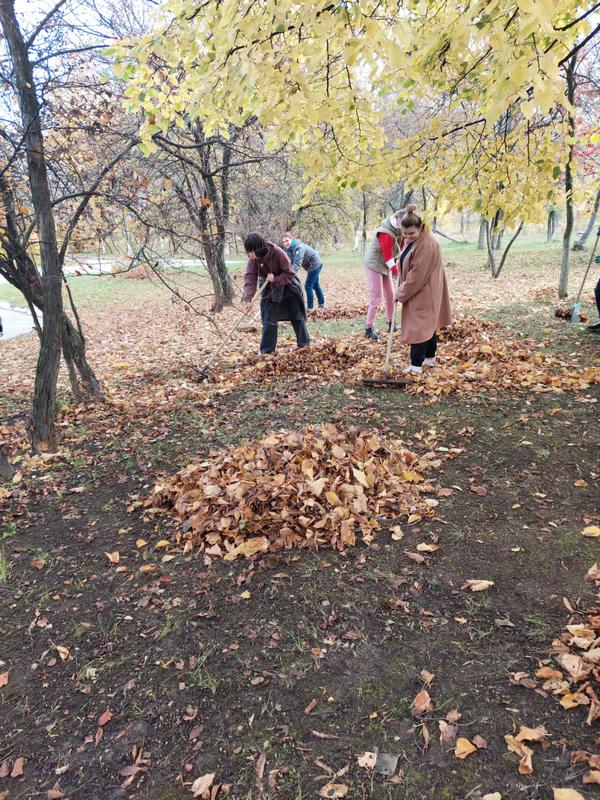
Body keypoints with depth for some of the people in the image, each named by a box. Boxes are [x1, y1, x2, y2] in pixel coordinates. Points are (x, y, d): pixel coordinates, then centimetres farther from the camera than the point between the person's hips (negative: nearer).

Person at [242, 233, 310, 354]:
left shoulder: (278, 253, -29)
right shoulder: (253, 259, -19)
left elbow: (289, 274, -22)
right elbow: (249, 278, -24)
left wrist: (275, 279, -36)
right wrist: (248, 299, -35)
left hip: (288, 288, -2)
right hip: (270, 292, 2)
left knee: (297, 317, 9)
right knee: (269, 321, -3)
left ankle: (304, 344, 24)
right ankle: (266, 351, 3)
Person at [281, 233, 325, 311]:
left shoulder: (299, 247, -34)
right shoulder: (288, 249, -8)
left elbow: (297, 263, -45)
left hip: (315, 264, -10)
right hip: (312, 265, 10)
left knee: (308, 286, -7)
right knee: (315, 285, 22)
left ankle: (310, 308, 3)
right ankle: (321, 304, 38)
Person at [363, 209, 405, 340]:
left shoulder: (399, 230, 0)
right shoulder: (386, 233, -28)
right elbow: (388, 256, -29)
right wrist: (396, 271, -33)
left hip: (385, 265, 9)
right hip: (374, 265, -9)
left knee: (390, 295, 12)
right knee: (376, 298, -9)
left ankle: (391, 323, 24)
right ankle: (369, 328, -1)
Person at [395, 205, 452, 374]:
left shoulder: (427, 244, -24)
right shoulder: (411, 240, 7)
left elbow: (417, 275, -24)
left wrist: (401, 294, -17)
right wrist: (402, 291, 7)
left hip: (424, 294, -9)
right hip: (416, 292, 9)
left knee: (419, 327, -10)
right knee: (428, 325, 17)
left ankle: (416, 365, -8)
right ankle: (430, 358, 28)